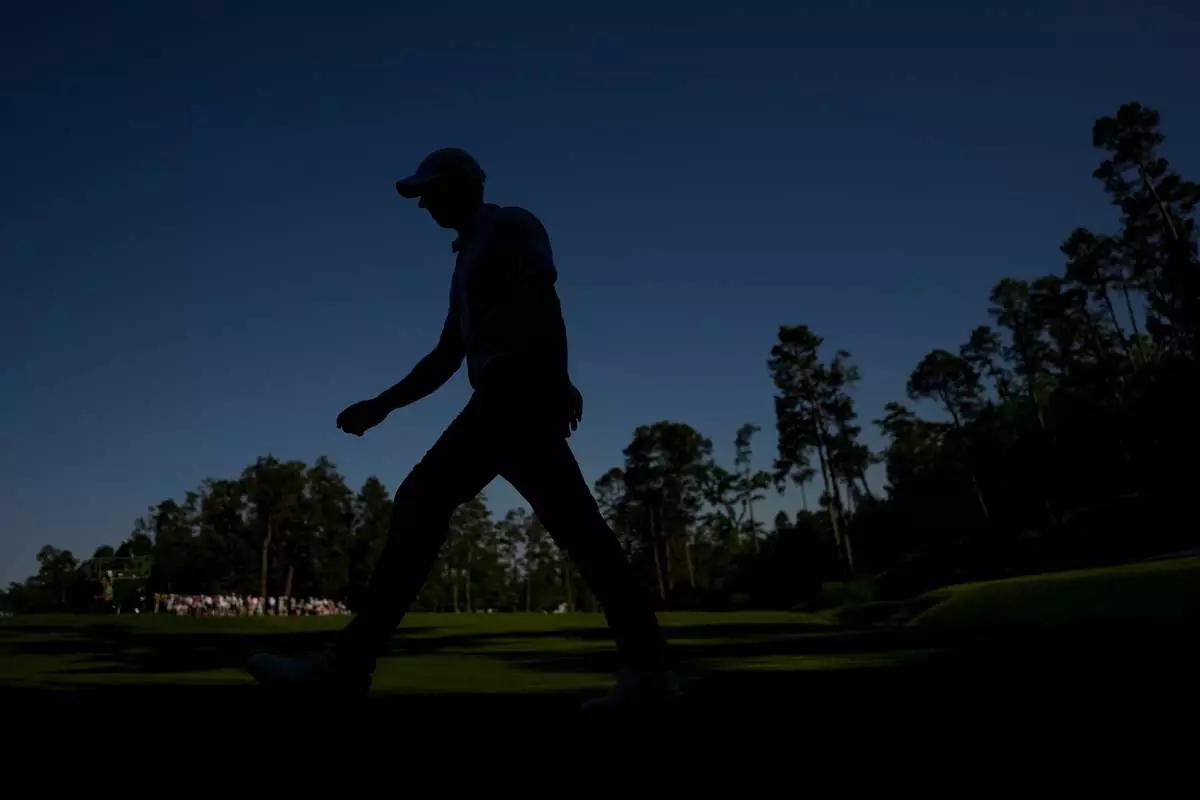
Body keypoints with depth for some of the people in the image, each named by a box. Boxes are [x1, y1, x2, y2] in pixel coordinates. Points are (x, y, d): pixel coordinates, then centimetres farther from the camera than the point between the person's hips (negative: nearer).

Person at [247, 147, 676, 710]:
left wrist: (557, 379, -25)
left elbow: (543, 299, -10)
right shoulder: (469, 259, 34)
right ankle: (647, 667, -7)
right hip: (509, 399, 9)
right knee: (576, 528, -3)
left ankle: (350, 660, -13)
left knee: (422, 501, -15)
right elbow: (446, 358, 31)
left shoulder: (511, 225, 9)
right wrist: (381, 405, 24)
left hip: (520, 389, -9)